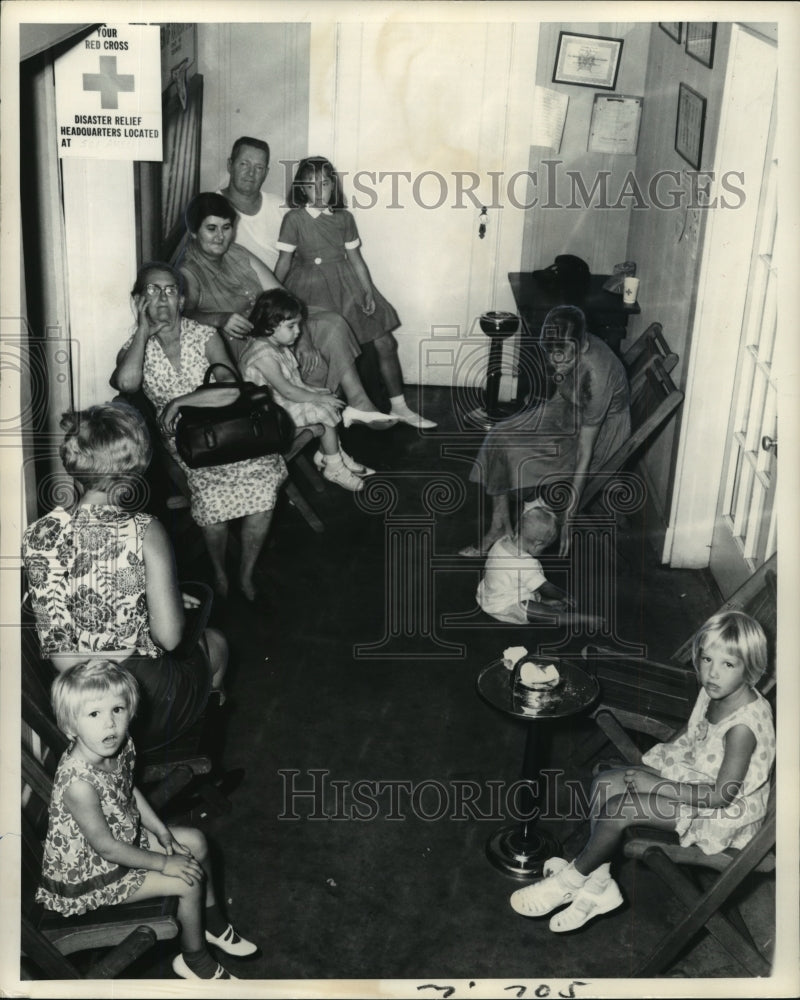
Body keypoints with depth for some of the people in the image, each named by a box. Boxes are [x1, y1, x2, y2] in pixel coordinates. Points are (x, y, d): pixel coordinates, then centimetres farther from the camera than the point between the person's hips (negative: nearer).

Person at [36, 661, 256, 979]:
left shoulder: (121, 746, -14)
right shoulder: (78, 783, -39)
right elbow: (106, 848, -28)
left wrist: (162, 832, 2)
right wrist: (163, 863, -17)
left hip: (127, 836, 8)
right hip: (91, 874, -8)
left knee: (196, 842, 12)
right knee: (189, 882, -9)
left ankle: (213, 924, 36)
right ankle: (193, 960, 20)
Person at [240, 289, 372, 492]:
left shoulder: (279, 345, 4)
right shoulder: (263, 355, -28)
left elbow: (294, 380, 13)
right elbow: (286, 391, -28)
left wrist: (315, 392, 0)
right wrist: (317, 397, -20)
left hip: (290, 396, 10)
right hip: (275, 410, -10)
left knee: (331, 404, 7)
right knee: (325, 411, -15)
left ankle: (324, 455, 17)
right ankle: (334, 467, -3)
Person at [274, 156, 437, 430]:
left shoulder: (344, 218, 6)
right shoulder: (294, 219, -5)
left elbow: (355, 257, 7)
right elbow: (284, 262, -3)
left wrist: (368, 291, -3)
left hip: (346, 284, 4)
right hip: (313, 288, -4)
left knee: (385, 343, 1)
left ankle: (399, 407, 12)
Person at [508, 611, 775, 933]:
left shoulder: (743, 726, -31)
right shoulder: (712, 692, -5)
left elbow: (722, 795, -28)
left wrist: (658, 787, -23)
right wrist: (661, 755, 0)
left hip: (724, 812, -9)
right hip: (693, 773, 9)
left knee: (620, 808, -20)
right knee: (606, 783, -4)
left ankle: (571, 879, 4)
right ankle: (599, 885, 2)